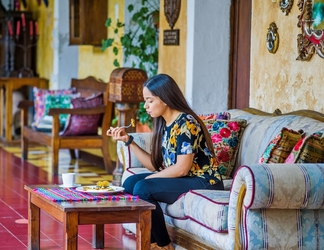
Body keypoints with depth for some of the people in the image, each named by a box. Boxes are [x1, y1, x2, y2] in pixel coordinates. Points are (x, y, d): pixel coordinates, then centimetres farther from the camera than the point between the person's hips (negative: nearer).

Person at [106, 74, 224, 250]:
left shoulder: (186, 123, -18)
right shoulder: (163, 124, 8)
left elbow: (181, 168, -22)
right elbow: (155, 165, 7)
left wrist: (150, 178, -11)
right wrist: (128, 141, 2)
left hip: (203, 182, -9)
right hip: (179, 179, 10)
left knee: (143, 188, -22)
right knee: (130, 183, 0)